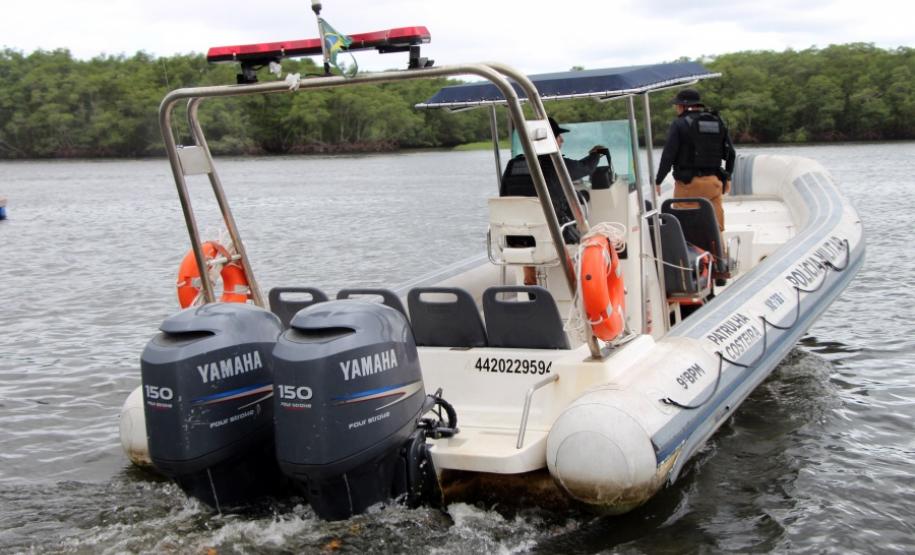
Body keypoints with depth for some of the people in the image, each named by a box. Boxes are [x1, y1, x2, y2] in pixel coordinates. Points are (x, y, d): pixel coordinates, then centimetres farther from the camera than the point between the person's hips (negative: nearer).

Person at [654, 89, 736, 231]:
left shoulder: (679, 123, -5)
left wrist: (657, 182, -5)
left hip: (687, 183, -5)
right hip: (713, 182, 5)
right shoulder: (718, 122, 12)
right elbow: (731, 154, 15)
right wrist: (727, 178, 26)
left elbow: (668, 155, -11)